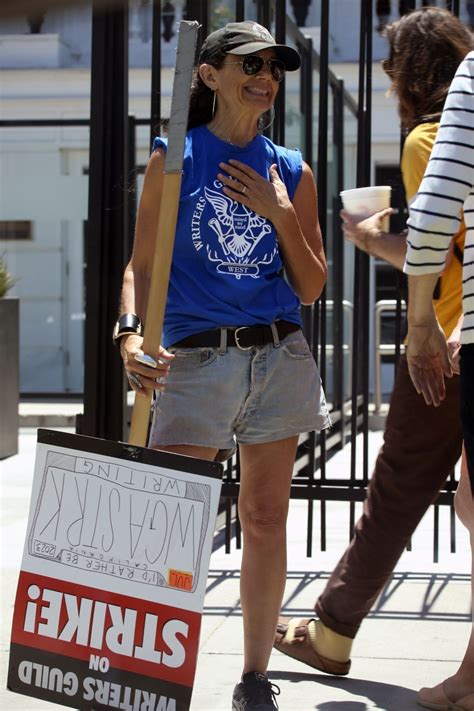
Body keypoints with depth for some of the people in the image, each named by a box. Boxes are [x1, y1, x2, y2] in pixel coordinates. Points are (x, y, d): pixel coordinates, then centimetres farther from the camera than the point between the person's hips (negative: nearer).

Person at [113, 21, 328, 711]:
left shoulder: (291, 172, 10)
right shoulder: (173, 160, 4)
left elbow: (311, 289, 10)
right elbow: (141, 264, 1)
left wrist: (282, 215, -4)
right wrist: (132, 335, -17)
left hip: (278, 355, 3)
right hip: (197, 359, -3)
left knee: (265, 518, 5)